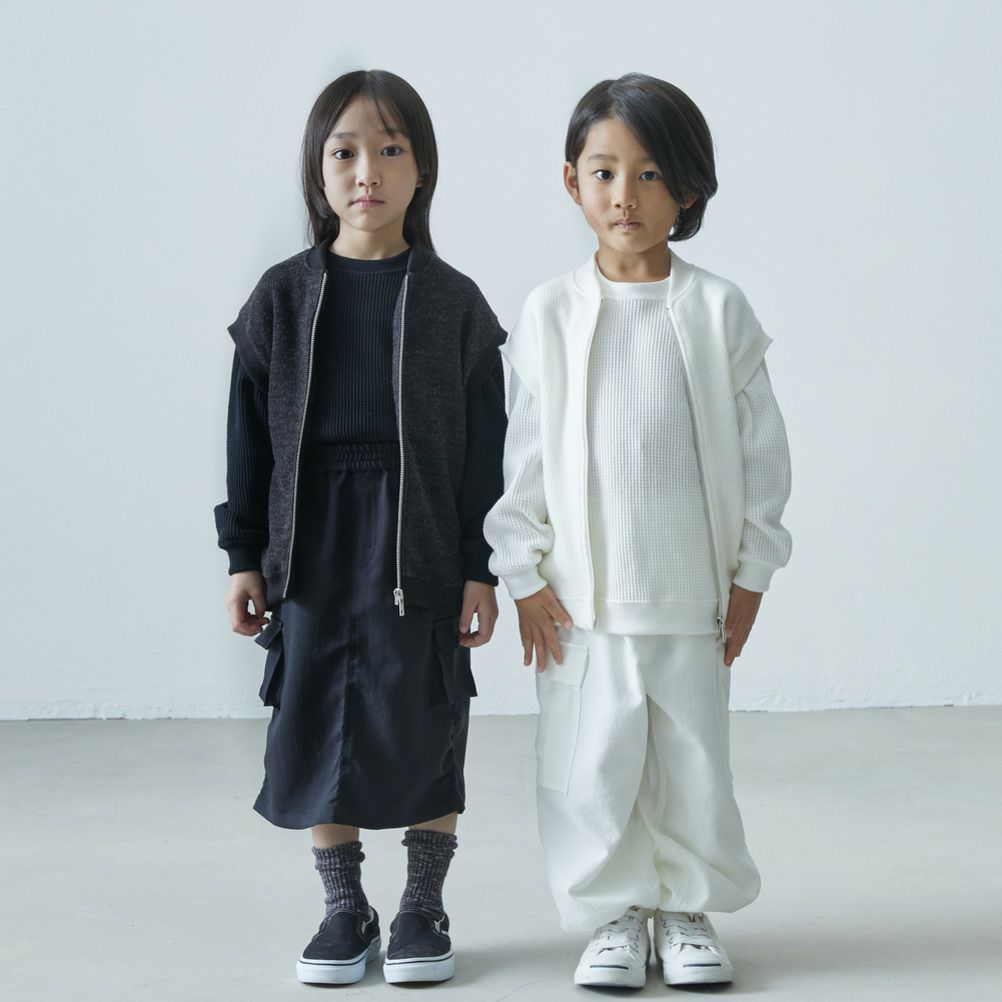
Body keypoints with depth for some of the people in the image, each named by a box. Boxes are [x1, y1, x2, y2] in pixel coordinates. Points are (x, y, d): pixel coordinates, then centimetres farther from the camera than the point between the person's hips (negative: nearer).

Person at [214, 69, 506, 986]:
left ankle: (424, 904, 20)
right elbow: (251, 432, 6)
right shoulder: (284, 297, 4)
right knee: (317, 721, 5)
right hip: (312, 540, 2)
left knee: (424, 721, 4)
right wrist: (245, 555, 2)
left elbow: (484, 444, 1)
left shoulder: (452, 301, 0)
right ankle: (344, 908, 20)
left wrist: (480, 567, -3)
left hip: (422, 544, -1)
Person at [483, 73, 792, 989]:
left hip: (691, 587, 0)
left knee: (693, 753, 8)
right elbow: (524, 450, 3)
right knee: (591, 759, 3)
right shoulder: (551, 312, -1)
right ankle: (615, 913, 20)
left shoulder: (717, 308, -1)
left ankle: (688, 908, 25)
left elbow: (760, 446, 3)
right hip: (581, 589, 0)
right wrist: (525, 573, -1)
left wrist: (750, 572, 3)